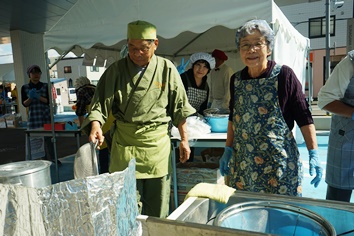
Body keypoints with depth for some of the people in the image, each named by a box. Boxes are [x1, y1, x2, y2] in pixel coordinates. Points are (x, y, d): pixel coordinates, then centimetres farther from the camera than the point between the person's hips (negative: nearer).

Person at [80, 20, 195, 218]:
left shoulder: (167, 69, -1)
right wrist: (95, 124, -23)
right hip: (125, 143, 0)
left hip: (158, 144, 0)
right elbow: (101, 103, -3)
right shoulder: (116, 70, -1)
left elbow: (179, 108, 4)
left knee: (158, 207, 13)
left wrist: (184, 140, 6)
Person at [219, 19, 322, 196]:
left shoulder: (284, 75, -9)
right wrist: (228, 150, 11)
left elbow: (304, 118, -7)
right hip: (243, 162, 4)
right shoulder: (236, 80, 4)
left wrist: (313, 154, -11)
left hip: (279, 160, -4)